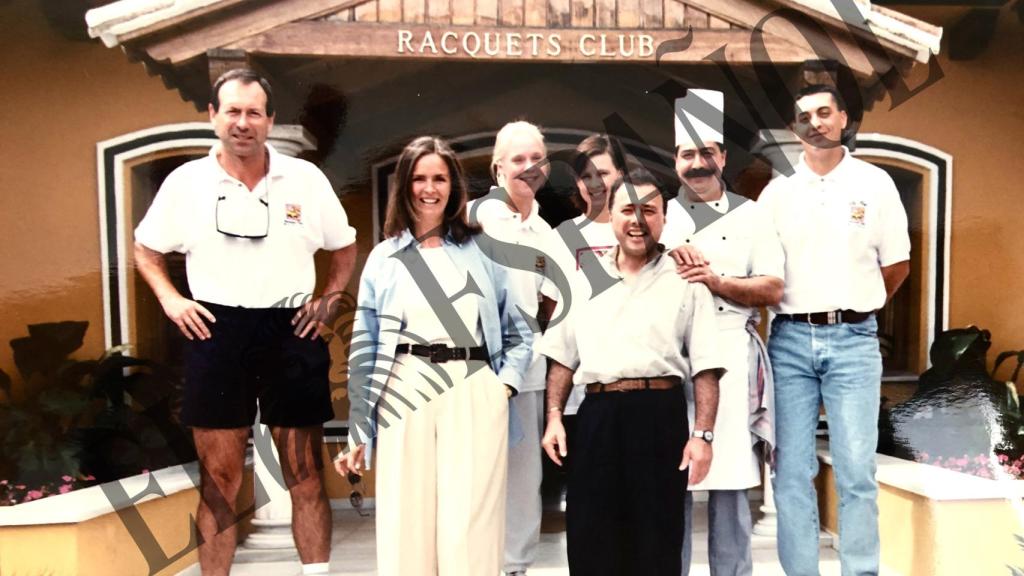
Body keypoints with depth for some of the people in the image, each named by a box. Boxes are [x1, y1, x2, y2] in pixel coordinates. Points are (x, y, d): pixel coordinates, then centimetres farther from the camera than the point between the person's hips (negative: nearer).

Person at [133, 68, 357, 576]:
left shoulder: (306, 178, 3)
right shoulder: (186, 181, 3)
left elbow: (345, 248, 14)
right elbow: (146, 249, 16)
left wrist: (330, 300, 2)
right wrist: (171, 301, 1)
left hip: (291, 333, 0)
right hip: (216, 333, 0)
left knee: (306, 477, 6)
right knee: (218, 480, 7)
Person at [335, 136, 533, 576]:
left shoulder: (481, 250, 10)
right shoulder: (384, 258, 10)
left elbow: (519, 331, 14)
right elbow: (364, 350, 9)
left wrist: (505, 384, -1)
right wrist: (357, 433, 7)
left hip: (474, 397, 0)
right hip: (405, 397, 1)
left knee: (469, 532, 0)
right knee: (405, 528, 5)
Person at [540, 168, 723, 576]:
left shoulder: (684, 281, 4)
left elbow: (706, 367, -1)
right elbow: (562, 357, 15)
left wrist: (703, 434, -9)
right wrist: (554, 417, 6)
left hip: (660, 415, -2)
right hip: (596, 415, 3)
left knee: (657, 540, 6)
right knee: (588, 540, 7)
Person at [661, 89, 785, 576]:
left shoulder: (750, 216, 11)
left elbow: (773, 289, 3)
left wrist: (717, 281, -11)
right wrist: (670, 252, -12)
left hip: (732, 355, 0)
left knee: (730, 479, 4)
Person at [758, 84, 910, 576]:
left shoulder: (874, 183, 5)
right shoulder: (776, 192, 8)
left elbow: (897, 265, 9)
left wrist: (853, 307, 11)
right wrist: (801, 312, 2)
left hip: (853, 341, -1)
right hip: (789, 341, 2)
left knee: (856, 472, 0)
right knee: (791, 472, 4)